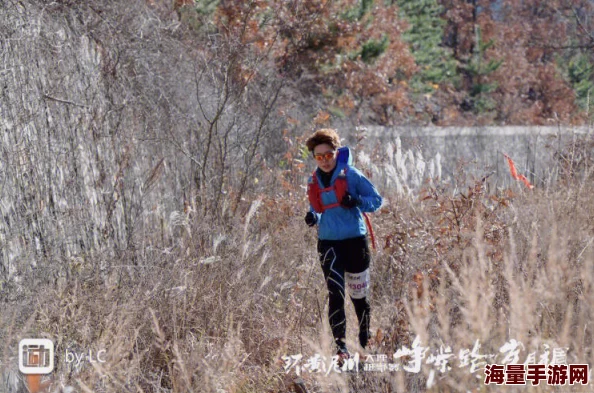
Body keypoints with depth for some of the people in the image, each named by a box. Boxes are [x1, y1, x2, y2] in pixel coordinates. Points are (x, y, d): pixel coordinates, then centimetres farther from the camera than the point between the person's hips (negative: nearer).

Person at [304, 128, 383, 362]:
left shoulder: (351, 174, -5)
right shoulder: (314, 182, 8)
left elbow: (376, 200, -2)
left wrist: (357, 201, -21)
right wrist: (312, 217, -1)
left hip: (355, 241, -2)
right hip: (328, 244, 2)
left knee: (359, 294, 10)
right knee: (335, 294, -11)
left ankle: (365, 340, 32)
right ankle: (340, 345, -12)